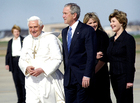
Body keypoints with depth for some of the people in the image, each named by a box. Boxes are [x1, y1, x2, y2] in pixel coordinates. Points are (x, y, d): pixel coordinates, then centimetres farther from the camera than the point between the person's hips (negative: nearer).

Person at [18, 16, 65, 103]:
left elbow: (57, 59, -11)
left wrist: (42, 70, -20)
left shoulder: (50, 38, -6)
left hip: (48, 79, -4)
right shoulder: (27, 40, 11)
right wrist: (27, 68, -10)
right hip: (32, 80, 4)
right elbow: (22, 60, 13)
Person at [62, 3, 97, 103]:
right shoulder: (64, 31, 17)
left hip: (83, 77, -7)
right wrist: (66, 73, 14)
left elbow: (91, 55, -12)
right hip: (69, 79, 7)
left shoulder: (87, 30, -7)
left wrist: (87, 76, -18)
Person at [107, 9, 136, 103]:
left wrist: (129, 80, -16)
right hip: (114, 76, 7)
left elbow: (131, 61, -13)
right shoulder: (112, 39, 13)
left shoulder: (128, 39, -10)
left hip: (124, 76, -7)